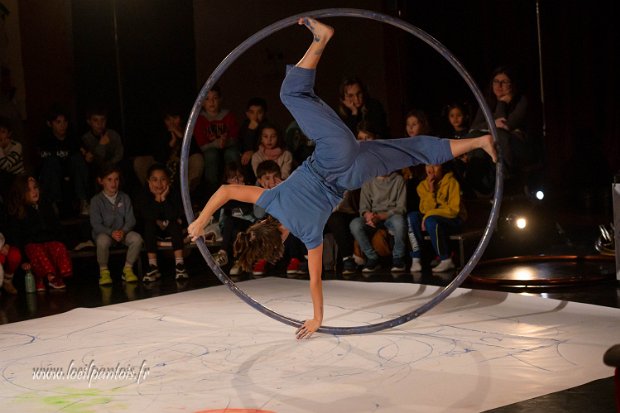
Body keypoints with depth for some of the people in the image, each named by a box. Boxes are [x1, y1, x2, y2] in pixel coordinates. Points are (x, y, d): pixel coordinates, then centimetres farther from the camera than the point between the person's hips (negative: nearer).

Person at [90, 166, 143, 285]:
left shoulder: (124, 198, 6)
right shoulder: (96, 200, -3)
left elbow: (130, 220, 0)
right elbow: (96, 224, -10)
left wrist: (123, 231, -21)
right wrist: (111, 233, -26)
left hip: (122, 232, 3)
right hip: (104, 233, -3)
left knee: (137, 238, -28)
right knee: (102, 241, -38)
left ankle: (128, 269, -9)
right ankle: (104, 271, -16)